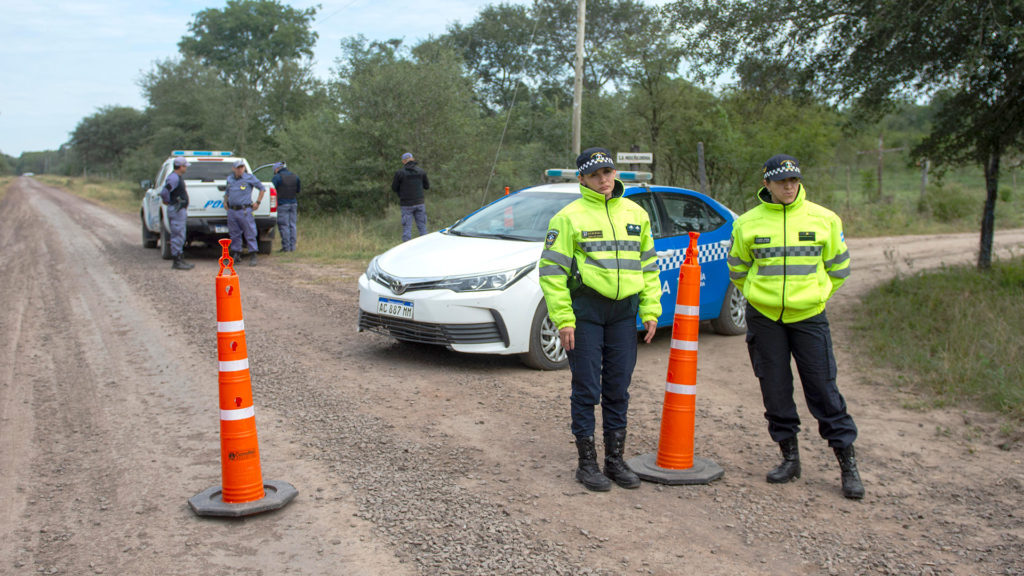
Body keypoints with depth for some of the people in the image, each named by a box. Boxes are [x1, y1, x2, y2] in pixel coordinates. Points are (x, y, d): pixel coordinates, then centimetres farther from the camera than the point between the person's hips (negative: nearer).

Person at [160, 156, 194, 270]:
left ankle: (180, 260, 20)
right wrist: (168, 201, -9)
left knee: (179, 237, 14)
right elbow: (164, 192, -26)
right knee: (177, 236, -8)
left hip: (181, 210, 11)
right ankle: (177, 262, -5)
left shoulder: (179, 177, 15)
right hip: (176, 211, -11)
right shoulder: (174, 178, -17)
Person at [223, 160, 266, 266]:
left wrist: (258, 202, 0)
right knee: (234, 234, 10)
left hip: (244, 211, -5)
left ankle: (253, 257, -2)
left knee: (250, 234, -5)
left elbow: (262, 188, 5)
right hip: (232, 211, 5)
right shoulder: (230, 178, 14)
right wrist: (225, 201, 16)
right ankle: (235, 254, 18)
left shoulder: (249, 178, -1)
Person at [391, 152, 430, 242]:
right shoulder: (421, 171, 2)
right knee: (422, 227, 9)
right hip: (419, 203, 2)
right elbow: (427, 186, 10)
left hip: (406, 205, -2)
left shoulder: (400, 173, -7)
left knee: (407, 228, 2)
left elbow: (394, 188, 1)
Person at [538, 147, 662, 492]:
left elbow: (648, 265, 17)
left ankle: (615, 460, 23)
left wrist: (650, 310, 9)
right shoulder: (569, 217, -4)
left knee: (618, 389, 10)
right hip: (585, 310, -4)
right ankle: (587, 463, 14)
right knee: (587, 389, 1)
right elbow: (552, 270, -7)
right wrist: (563, 319, -12)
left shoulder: (635, 214, 12)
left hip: (624, 311, 5)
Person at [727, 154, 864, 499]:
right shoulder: (748, 223, 2)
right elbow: (738, 269, 16)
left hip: (809, 318, -1)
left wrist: (814, 295, 11)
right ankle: (789, 457, 22)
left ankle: (847, 463, 10)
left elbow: (838, 268, 13)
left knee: (823, 389, -1)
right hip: (764, 319, 1)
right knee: (775, 390, 7)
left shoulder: (824, 219, 1)